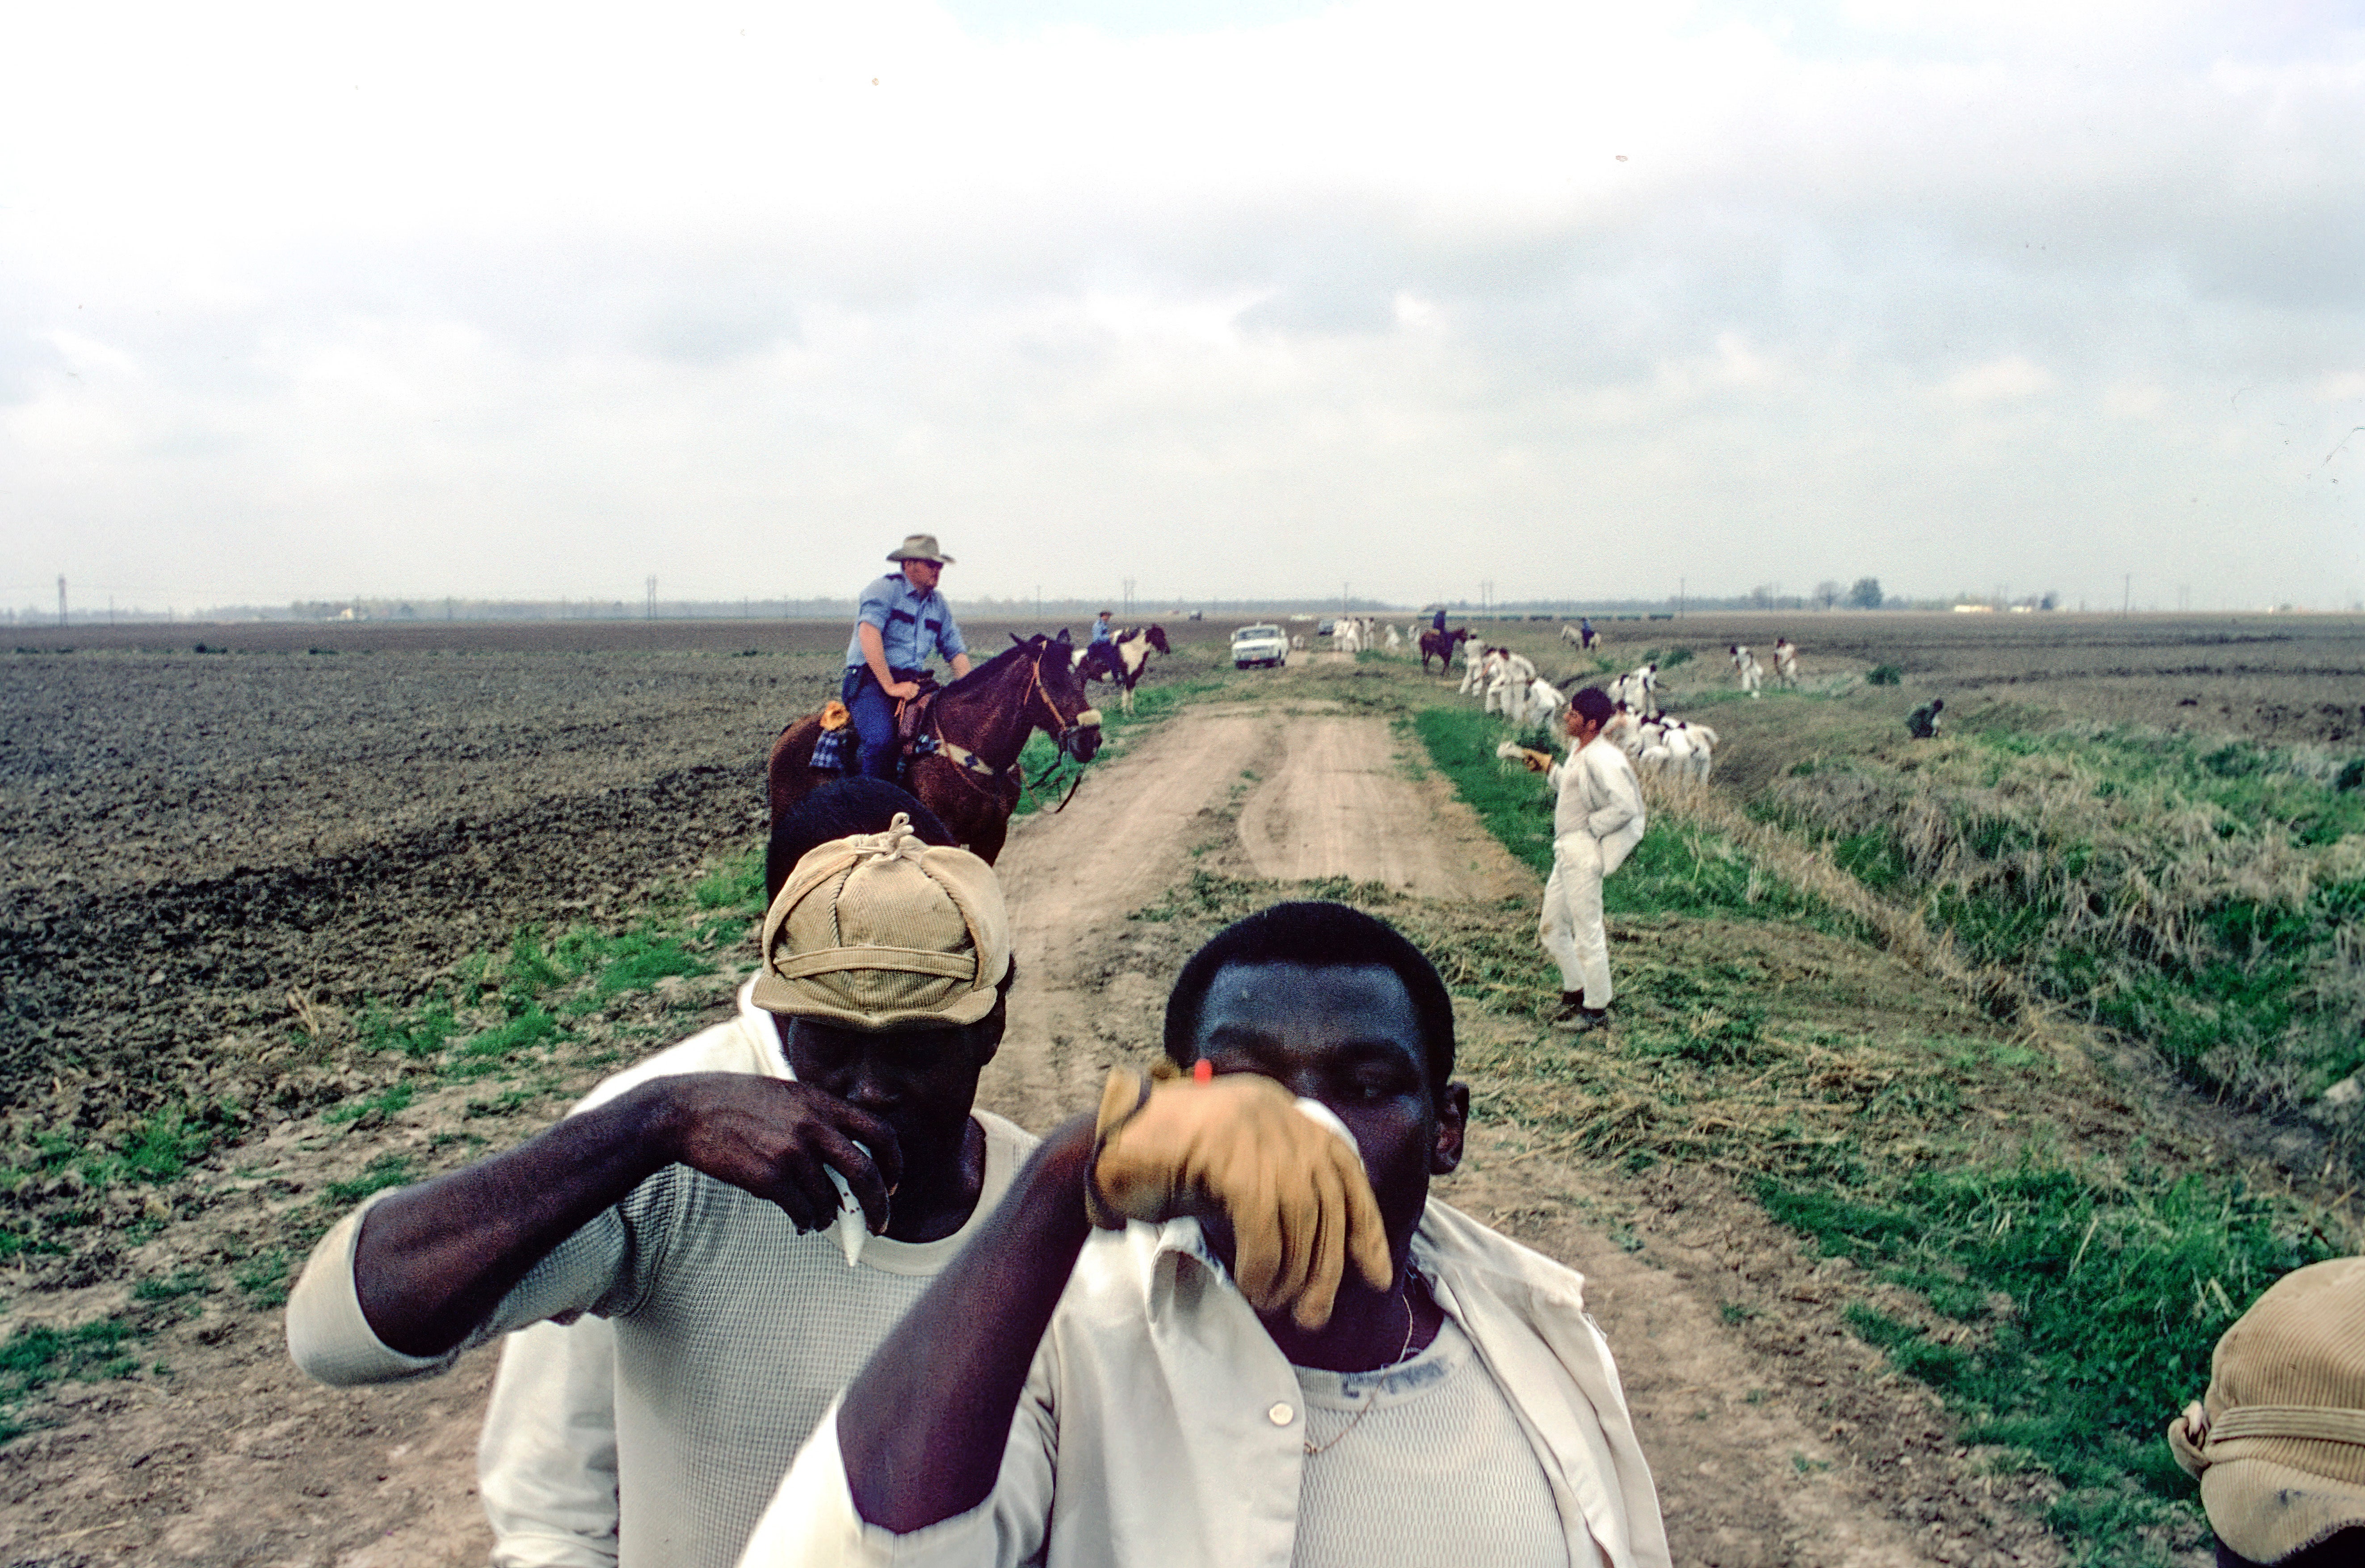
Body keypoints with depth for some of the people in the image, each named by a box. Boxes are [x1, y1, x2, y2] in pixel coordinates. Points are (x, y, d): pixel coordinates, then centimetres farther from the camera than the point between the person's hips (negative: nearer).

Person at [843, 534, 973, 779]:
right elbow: (868, 634, -20)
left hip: (915, 683, 7)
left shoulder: (939, 604, 17)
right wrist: (890, 686, -24)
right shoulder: (885, 589, -5)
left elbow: (957, 651, 19)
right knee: (881, 741, -32)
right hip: (870, 679, -7)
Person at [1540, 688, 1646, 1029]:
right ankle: (1575, 992, 32)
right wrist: (1549, 768, 14)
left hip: (1583, 853, -10)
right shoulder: (1578, 749, 10)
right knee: (1551, 929, 18)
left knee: (1588, 931, 1)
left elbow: (1626, 807, -24)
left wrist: (1591, 828, -15)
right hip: (1566, 850, 10)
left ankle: (1596, 1009, 14)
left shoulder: (1601, 758, -19)